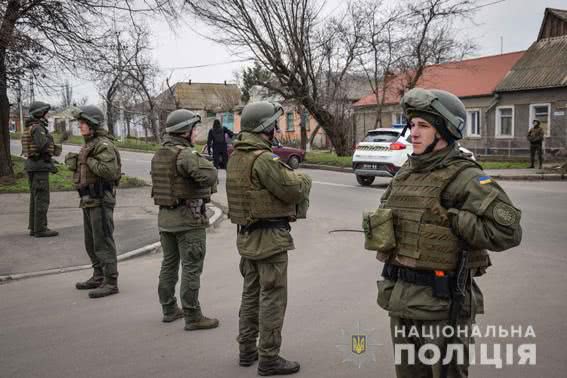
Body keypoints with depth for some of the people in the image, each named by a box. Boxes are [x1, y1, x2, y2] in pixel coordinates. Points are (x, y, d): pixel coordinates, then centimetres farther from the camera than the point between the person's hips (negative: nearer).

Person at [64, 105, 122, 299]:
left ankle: (110, 283, 0)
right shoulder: (88, 144, 15)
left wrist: (89, 160, -19)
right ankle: (99, 277, 27)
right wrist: (74, 160, 0)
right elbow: (75, 166, 19)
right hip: (88, 201, 10)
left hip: (101, 200, -10)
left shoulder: (104, 145, -15)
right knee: (91, 242, 16)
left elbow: (110, 171, -27)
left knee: (103, 242, -6)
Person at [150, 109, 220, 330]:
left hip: (165, 217, 9)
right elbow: (208, 177, -30)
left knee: (169, 264, 17)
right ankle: (192, 317, 4)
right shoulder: (185, 154, -18)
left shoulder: (159, 154, 9)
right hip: (188, 218, -8)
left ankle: (169, 309, 28)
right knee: (191, 268, -2)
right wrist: (204, 161, -8)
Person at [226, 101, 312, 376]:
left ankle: (247, 349, 30)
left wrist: (287, 171, 0)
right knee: (272, 298, 1)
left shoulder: (236, 156, 7)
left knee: (251, 294, 19)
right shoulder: (264, 159, -21)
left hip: (246, 234, 9)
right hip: (270, 237, -9)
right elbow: (293, 189, -19)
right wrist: (303, 178, 1)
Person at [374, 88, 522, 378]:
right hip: (400, 297, 7)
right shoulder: (406, 172, 9)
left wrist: (450, 219, -19)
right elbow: (384, 211, 27)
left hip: (441, 301, -7)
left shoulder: (464, 177, -14)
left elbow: (508, 231, -23)